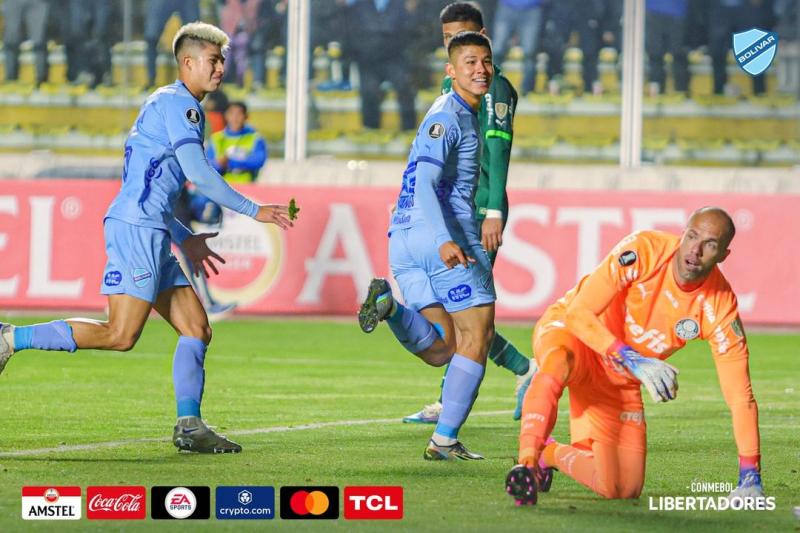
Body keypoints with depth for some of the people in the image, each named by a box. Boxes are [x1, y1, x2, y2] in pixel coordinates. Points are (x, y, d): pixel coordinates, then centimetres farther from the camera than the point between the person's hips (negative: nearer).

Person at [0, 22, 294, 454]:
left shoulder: (171, 104, 24)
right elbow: (199, 174, -16)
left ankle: (189, 427, 3)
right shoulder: (178, 103, -7)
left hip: (150, 236, 11)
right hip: (136, 228, -11)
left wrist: (184, 239, 29)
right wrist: (254, 211, -10)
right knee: (121, 335, -17)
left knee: (197, 329, 5)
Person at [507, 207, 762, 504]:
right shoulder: (643, 251, -26)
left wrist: (750, 476, -21)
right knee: (556, 368, -42)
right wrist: (633, 360, -38)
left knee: (624, 489, 0)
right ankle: (527, 463, -39)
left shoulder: (720, 306, -18)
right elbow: (578, 313, -26)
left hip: (620, 380, 4)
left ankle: (549, 454, 25)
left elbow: (739, 395, -15)